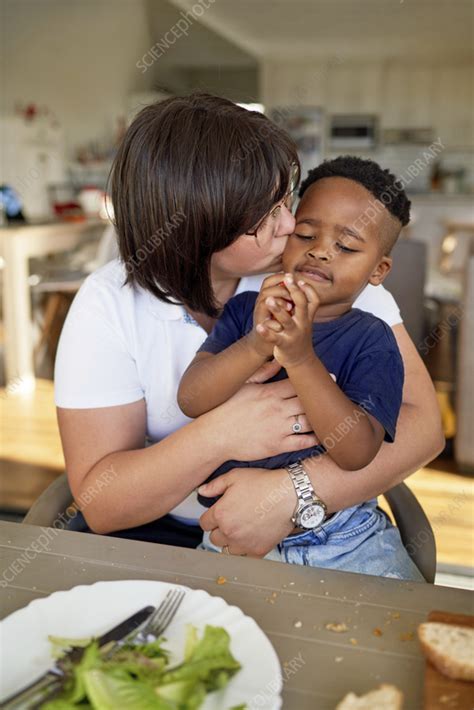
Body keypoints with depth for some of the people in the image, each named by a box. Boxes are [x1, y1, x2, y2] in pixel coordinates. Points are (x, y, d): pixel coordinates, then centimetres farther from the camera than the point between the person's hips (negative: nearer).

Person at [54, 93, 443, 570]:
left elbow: (422, 421, -16)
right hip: (160, 528, 0)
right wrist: (218, 437, -31)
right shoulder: (108, 304, -12)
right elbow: (98, 504, -14)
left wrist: (295, 491, -31)